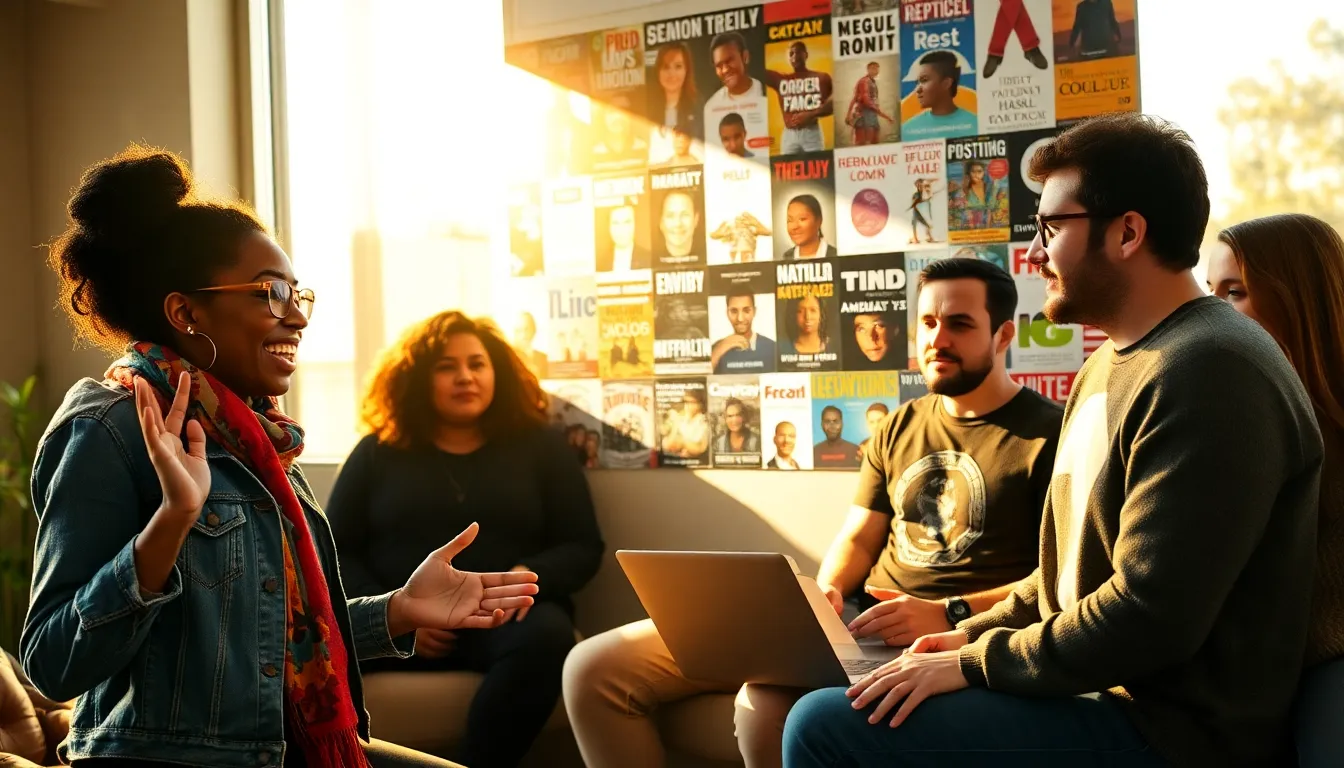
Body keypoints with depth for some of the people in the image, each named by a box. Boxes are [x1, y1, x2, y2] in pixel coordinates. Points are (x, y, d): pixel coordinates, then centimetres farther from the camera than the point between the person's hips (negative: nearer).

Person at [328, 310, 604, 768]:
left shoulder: (540, 448, 14)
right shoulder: (379, 451, 14)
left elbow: (583, 548, 10)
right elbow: (336, 550, 9)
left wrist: (530, 575, -13)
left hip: (504, 619, 0)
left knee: (546, 634, -36)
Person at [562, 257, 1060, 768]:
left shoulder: (1050, 433, -1)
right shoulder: (898, 428, 19)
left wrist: (950, 615, -19)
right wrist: (827, 591, -2)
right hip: (860, 615, 7)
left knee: (766, 703, -39)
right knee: (595, 669, -6)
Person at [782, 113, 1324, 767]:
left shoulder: (1208, 373, -20)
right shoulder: (1113, 364, 14)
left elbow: (1149, 617, -26)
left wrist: (975, 662, -15)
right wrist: (975, 633, 7)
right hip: (1095, 686, 10)